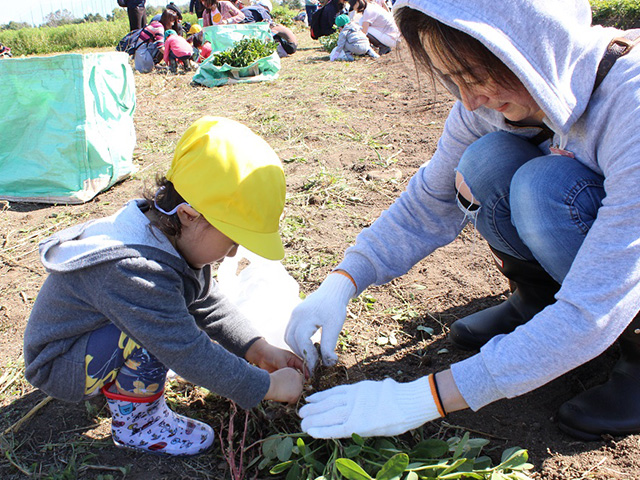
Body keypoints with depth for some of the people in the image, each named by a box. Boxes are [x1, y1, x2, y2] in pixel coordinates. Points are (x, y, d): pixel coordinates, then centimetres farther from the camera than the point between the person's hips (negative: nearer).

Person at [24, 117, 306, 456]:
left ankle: (113, 380, 10)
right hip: (56, 367, -9)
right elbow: (188, 353, -36)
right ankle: (134, 423, -7)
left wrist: (258, 350, -6)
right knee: (153, 331, -33)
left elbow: (209, 305, 1)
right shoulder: (132, 271, -38)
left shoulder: (169, 238, -9)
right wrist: (267, 386, -28)